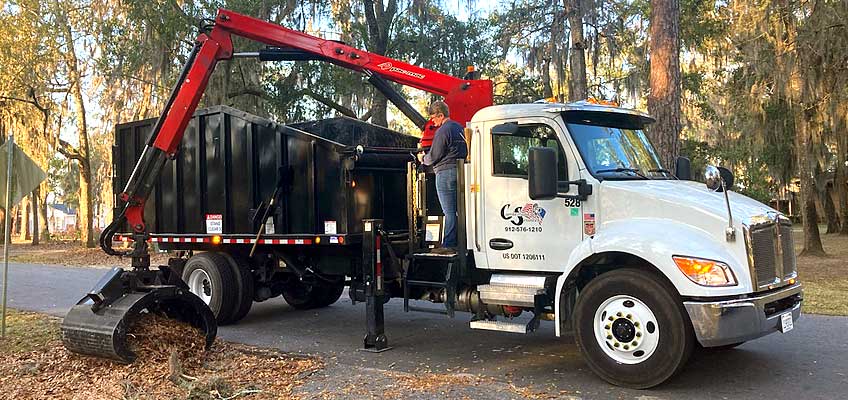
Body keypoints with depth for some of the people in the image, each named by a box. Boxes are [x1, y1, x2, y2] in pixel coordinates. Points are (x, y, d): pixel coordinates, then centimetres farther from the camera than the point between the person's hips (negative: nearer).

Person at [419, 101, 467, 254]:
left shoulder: (443, 131, -12)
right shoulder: (459, 128, 17)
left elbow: (433, 157, -11)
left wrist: (423, 159, 11)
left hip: (445, 172, -9)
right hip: (459, 171, 9)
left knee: (449, 211, -7)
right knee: (458, 210, 10)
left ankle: (448, 245, -5)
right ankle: (459, 243, 13)